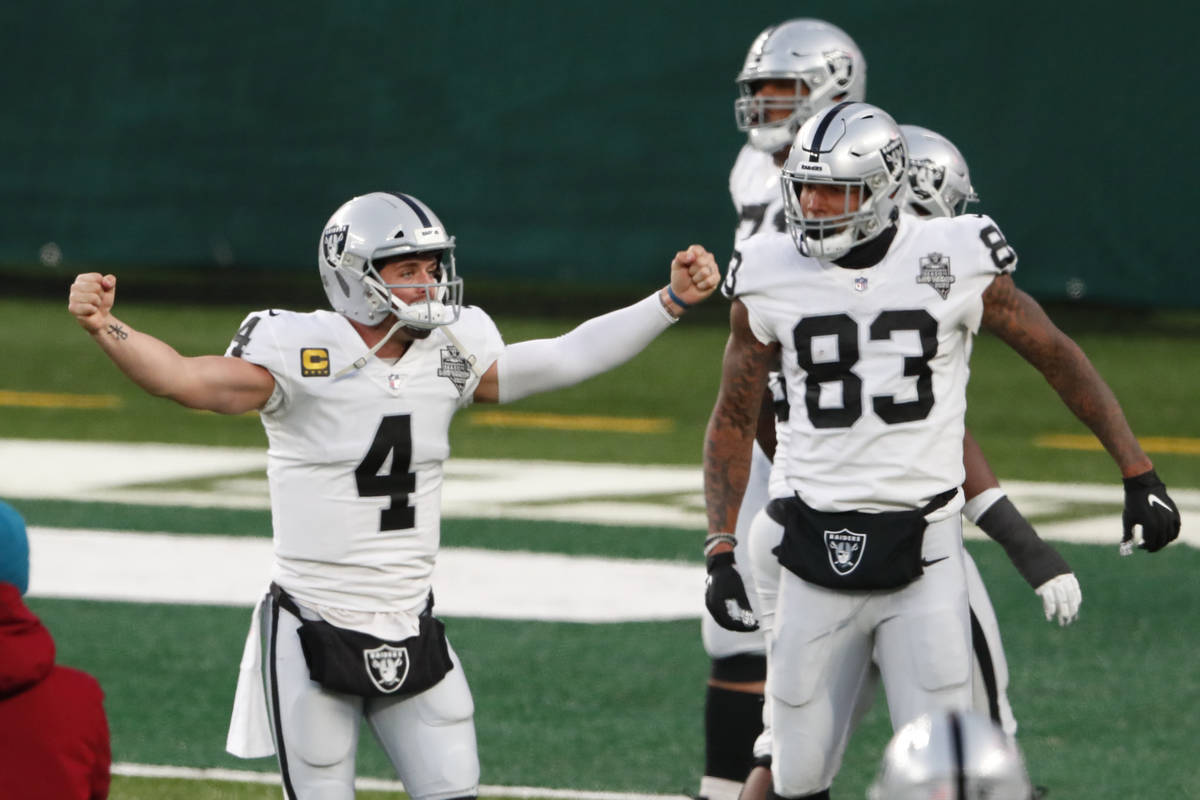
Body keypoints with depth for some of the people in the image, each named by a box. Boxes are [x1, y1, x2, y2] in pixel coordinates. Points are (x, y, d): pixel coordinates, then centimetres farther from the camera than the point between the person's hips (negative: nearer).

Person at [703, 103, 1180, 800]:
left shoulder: (954, 265, -5)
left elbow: (1060, 359, 6)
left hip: (921, 559, -2)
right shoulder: (772, 280, 0)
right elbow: (733, 422, 11)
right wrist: (721, 551, 2)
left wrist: (1139, 476, 5)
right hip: (817, 557, 2)